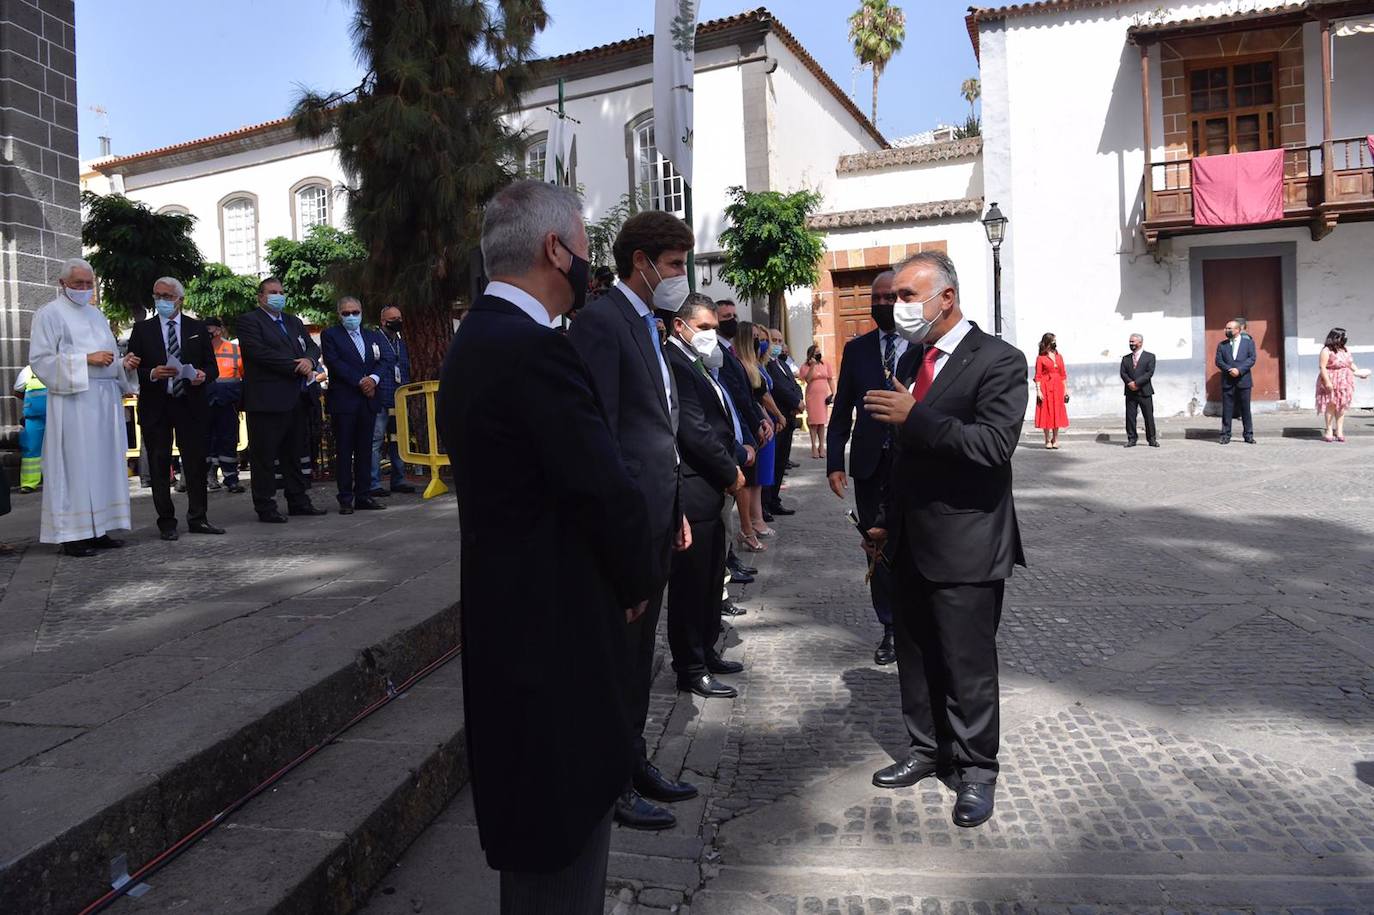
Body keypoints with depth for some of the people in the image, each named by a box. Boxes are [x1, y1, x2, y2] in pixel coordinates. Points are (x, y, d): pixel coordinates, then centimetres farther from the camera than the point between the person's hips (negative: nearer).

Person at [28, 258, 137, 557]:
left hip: (105, 400, 7)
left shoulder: (96, 314, 19)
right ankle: (72, 535, -2)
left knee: (104, 463, 6)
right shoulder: (49, 314, -1)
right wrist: (86, 360, -16)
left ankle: (98, 529, 12)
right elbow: (40, 360, -8)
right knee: (75, 464, -7)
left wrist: (124, 364, 3)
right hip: (73, 401, -6)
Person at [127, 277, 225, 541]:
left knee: (196, 464, 4)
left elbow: (212, 365, 9)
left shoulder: (198, 329, 9)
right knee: (159, 467, 4)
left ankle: (197, 519, 13)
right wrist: (152, 374, -18)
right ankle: (166, 522, 12)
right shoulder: (142, 329, 5)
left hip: (190, 405, 1)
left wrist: (204, 375, -13)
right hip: (155, 407, -1)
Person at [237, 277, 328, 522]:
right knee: (264, 456, -1)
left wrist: (309, 360, -10)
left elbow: (312, 346, 14)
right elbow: (261, 353, -17)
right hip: (266, 400, -7)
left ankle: (298, 502, 21)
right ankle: (265, 508, 4)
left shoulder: (293, 322, 19)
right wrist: (297, 368, -16)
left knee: (294, 453, 14)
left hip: (295, 399, 7)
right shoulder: (249, 321, -4)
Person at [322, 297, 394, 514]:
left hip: (368, 400, 4)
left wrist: (374, 378, -13)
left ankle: (363, 496, 11)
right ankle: (345, 499, 2)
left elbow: (387, 361, 5)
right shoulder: (330, 335, 3)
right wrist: (360, 382, -13)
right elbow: (335, 363, -9)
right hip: (343, 401, -4)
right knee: (344, 451, -1)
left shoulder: (373, 337, 16)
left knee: (365, 449, 6)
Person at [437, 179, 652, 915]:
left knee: (532, 821, 24)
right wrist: (633, 584, -4)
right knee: (565, 826, 5)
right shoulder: (535, 352, -22)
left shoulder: (473, 339, 10)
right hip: (552, 627, -10)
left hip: (506, 613, 10)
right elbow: (609, 493, -23)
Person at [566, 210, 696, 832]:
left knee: (639, 646, 18)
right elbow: (597, 432, -19)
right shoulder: (600, 320, -13)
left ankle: (633, 762, 33)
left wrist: (676, 509, 17)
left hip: (656, 517, 9)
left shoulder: (647, 326, 17)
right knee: (616, 651, 2)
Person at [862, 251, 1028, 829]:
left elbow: (995, 444, -24)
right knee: (915, 654, 16)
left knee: (968, 662, 3)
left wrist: (912, 417, -26)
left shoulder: (997, 360, -11)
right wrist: (887, 521, 21)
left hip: (965, 544, -7)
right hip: (911, 542, 8)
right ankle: (928, 749, 33)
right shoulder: (914, 359, 12)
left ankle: (976, 769, 20)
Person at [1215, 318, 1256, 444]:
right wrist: (1229, 370, -13)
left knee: (1245, 409, 2)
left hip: (1243, 380, -1)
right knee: (1227, 409, 0)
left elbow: (1252, 359, -2)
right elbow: (1218, 361, 4)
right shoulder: (1222, 345, 12)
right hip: (1227, 381, 1)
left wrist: (1239, 370, -15)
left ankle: (1249, 435, 8)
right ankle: (1225, 436, 4)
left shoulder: (1248, 342, 7)